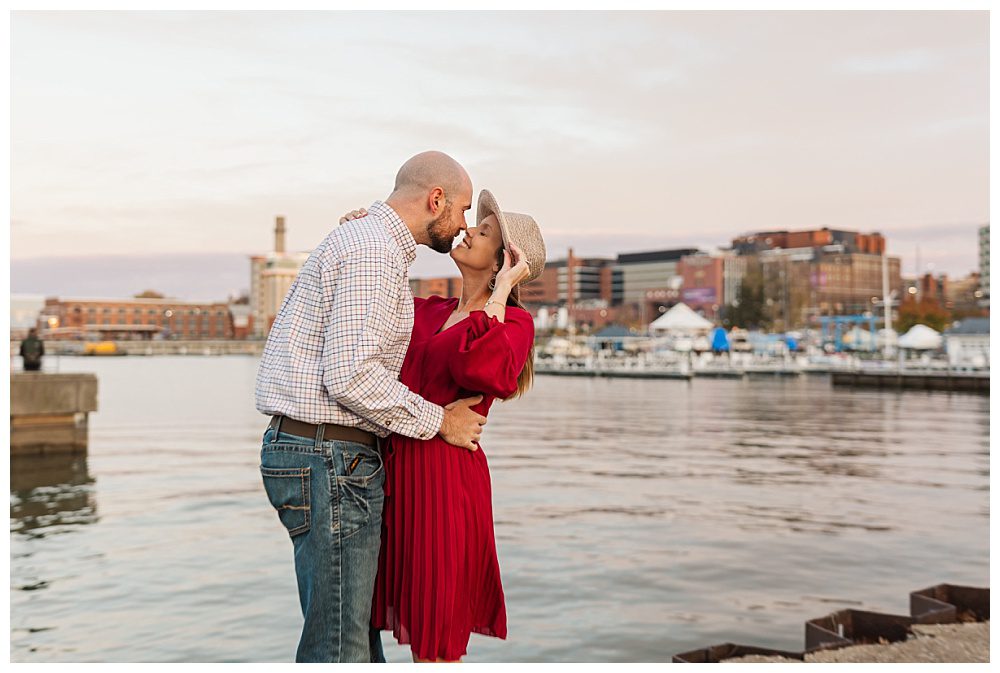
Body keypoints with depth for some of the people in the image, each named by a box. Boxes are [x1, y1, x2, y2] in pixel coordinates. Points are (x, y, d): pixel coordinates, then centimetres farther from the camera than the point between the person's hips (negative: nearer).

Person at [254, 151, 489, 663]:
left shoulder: (365, 242, 21)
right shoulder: (373, 252, -14)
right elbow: (350, 375, -23)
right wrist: (438, 421, -11)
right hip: (328, 460, -11)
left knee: (358, 624, 19)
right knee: (339, 645, -4)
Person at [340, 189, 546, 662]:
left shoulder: (513, 321, -5)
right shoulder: (429, 312, 14)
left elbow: (488, 373, -27)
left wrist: (499, 291, -17)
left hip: (445, 476, -7)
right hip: (397, 471, 7)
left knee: (435, 637, 3)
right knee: (419, 631, 16)